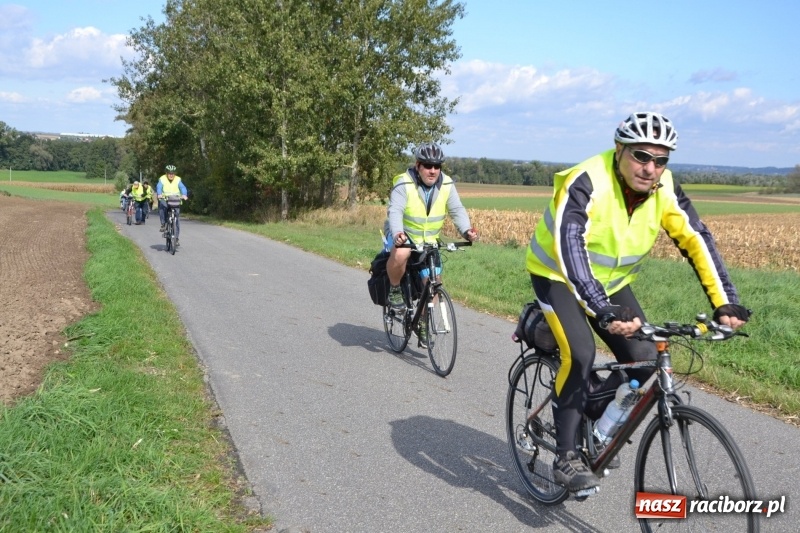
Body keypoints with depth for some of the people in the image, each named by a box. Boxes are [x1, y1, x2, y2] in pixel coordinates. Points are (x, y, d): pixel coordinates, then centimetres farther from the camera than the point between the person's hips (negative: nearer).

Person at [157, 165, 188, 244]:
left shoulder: (178, 180, 1)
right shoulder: (162, 179, -1)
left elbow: (183, 188, -12)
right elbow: (158, 187, -16)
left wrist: (184, 195, -34)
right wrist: (159, 194, -37)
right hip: (165, 200, -1)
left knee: (177, 218, -5)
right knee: (161, 206, -35)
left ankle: (176, 237, 3)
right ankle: (163, 224, -19)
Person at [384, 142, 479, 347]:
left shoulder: (446, 184, -9)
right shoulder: (404, 184, -22)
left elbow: (457, 209, -12)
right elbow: (395, 211, -32)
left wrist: (466, 230, -32)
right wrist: (398, 233, -52)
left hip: (428, 241, 4)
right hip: (402, 236, -4)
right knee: (400, 254, -38)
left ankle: (422, 324, 24)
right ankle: (394, 290, -10)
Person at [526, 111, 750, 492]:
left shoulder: (664, 189, -15)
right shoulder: (587, 183, -32)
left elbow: (697, 241, -15)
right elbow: (569, 246, -43)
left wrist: (725, 302, -26)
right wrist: (603, 310, -53)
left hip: (611, 281, 6)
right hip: (557, 274, -5)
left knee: (645, 361, -7)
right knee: (580, 354, -26)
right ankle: (565, 456, -11)